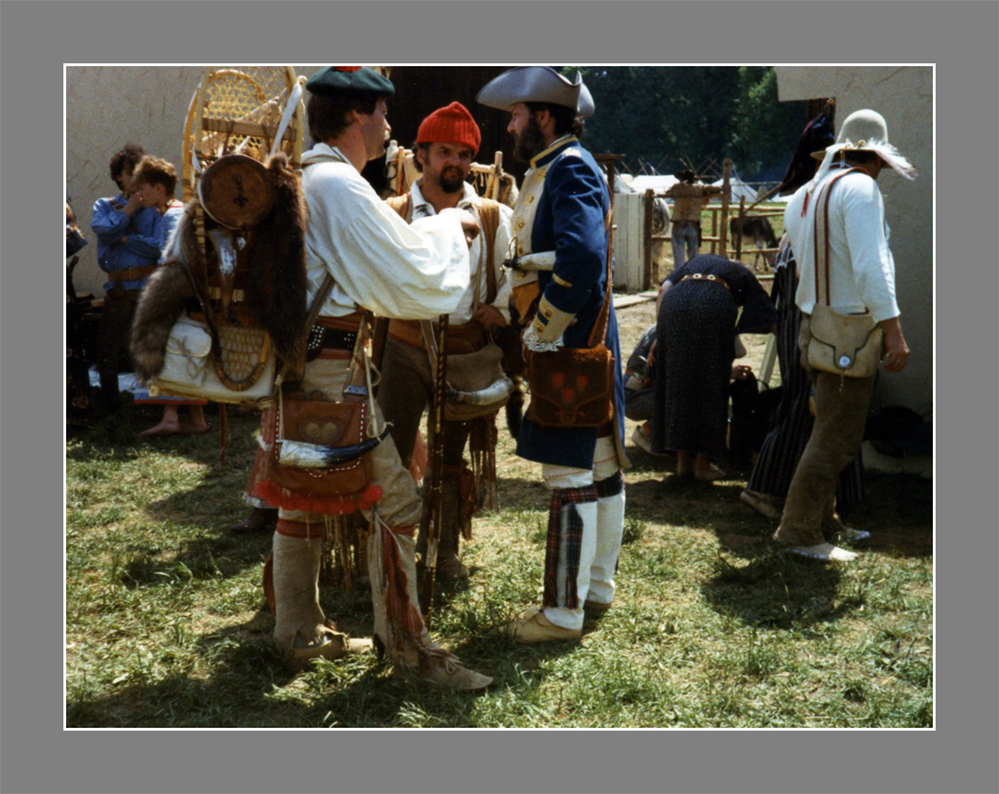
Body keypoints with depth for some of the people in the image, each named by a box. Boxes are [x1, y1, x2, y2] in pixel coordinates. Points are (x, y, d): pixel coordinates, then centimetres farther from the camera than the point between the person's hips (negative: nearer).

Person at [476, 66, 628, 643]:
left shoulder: (570, 169, -14)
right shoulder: (552, 170, 18)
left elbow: (582, 258, -29)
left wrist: (542, 331, -21)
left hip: (570, 351, -10)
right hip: (586, 347, 10)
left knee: (571, 475, -5)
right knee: (601, 466, 16)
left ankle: (564, 611, 3)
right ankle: (598, 584, 28)